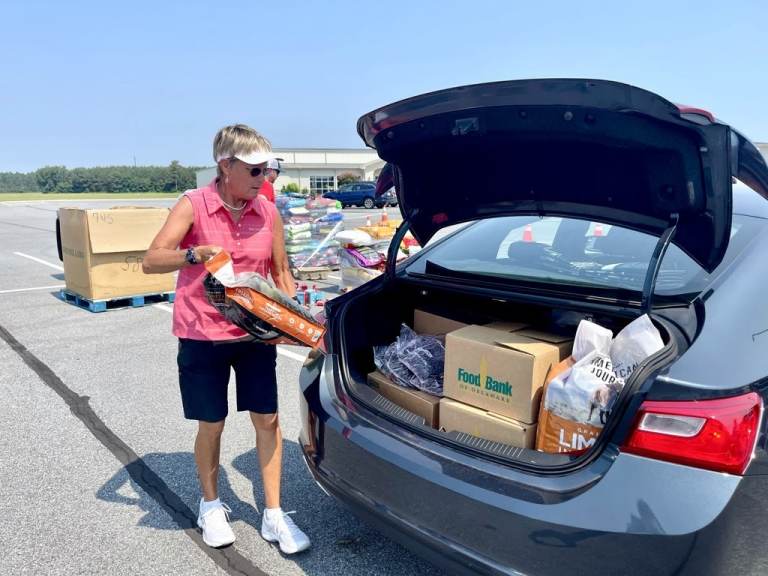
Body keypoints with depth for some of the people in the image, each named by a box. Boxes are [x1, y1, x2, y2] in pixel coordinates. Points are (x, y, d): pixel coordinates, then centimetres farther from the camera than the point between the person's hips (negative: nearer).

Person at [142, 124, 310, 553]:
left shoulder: (269, 212, 0)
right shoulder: (193, 205, -9)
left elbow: (281, 272, 9)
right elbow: (151, 261, -16)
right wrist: (196, 253, -33)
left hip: (255, 333, 3)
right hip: (203, 335, -2)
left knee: (268, 419, 4)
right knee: (211, 424, 10)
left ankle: (274, 515, 20)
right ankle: (211, 506, 34)